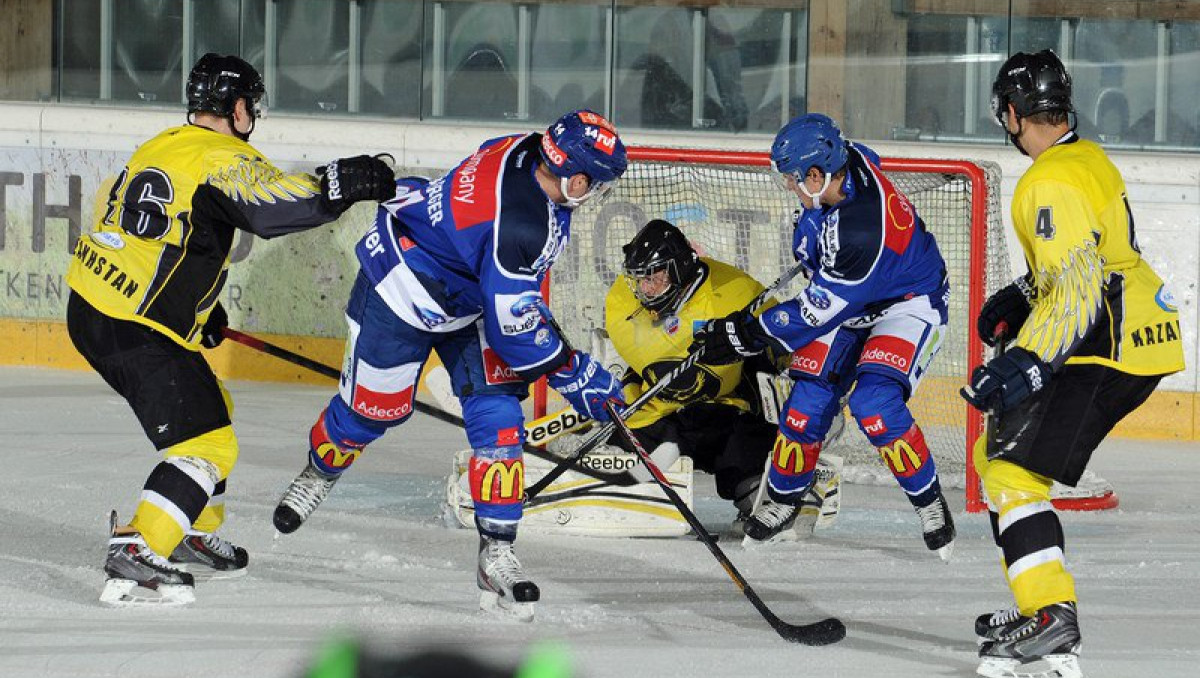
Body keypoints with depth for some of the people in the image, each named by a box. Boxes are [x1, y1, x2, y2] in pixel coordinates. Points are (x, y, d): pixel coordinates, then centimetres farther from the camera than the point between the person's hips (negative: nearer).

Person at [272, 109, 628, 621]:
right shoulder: (520, 225, -39)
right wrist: (578, 376, -21)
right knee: (370, 409, 10)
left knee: (498, 415, -4)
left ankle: (496, 555, -4)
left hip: (467, 292, 9)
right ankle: (318, 474, 45)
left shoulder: (523, 152, -13)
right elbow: (512, 331, -31)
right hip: (401, 292, -9)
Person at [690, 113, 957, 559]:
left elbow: (819, 312, -28)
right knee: (810, 398, -1)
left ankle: (930, 502, -6)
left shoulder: (863, 231, -39)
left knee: (875, 403, -25)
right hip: (849, 300, 8)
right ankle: (783, 498, 19)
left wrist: (748, 335, -20)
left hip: (908, 303, -8)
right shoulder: (847, 159, -16)